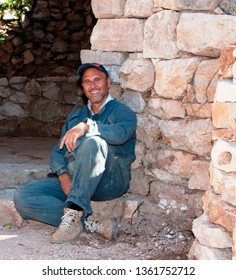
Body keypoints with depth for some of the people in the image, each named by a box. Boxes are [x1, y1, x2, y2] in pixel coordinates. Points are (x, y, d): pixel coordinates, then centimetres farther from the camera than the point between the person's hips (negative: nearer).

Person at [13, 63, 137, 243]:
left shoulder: (123, 112, 10)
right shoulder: (75, 117, 28)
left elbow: (121, 133, -15)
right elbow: (58, 151, 16)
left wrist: (87, 126, -28)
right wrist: (63, 175, -5)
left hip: (110, 180, -5)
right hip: (72, 179, 5)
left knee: (93, 142, -36)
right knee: (22, 197, -19)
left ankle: (74, 212, -39)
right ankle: (90, 223, -29)